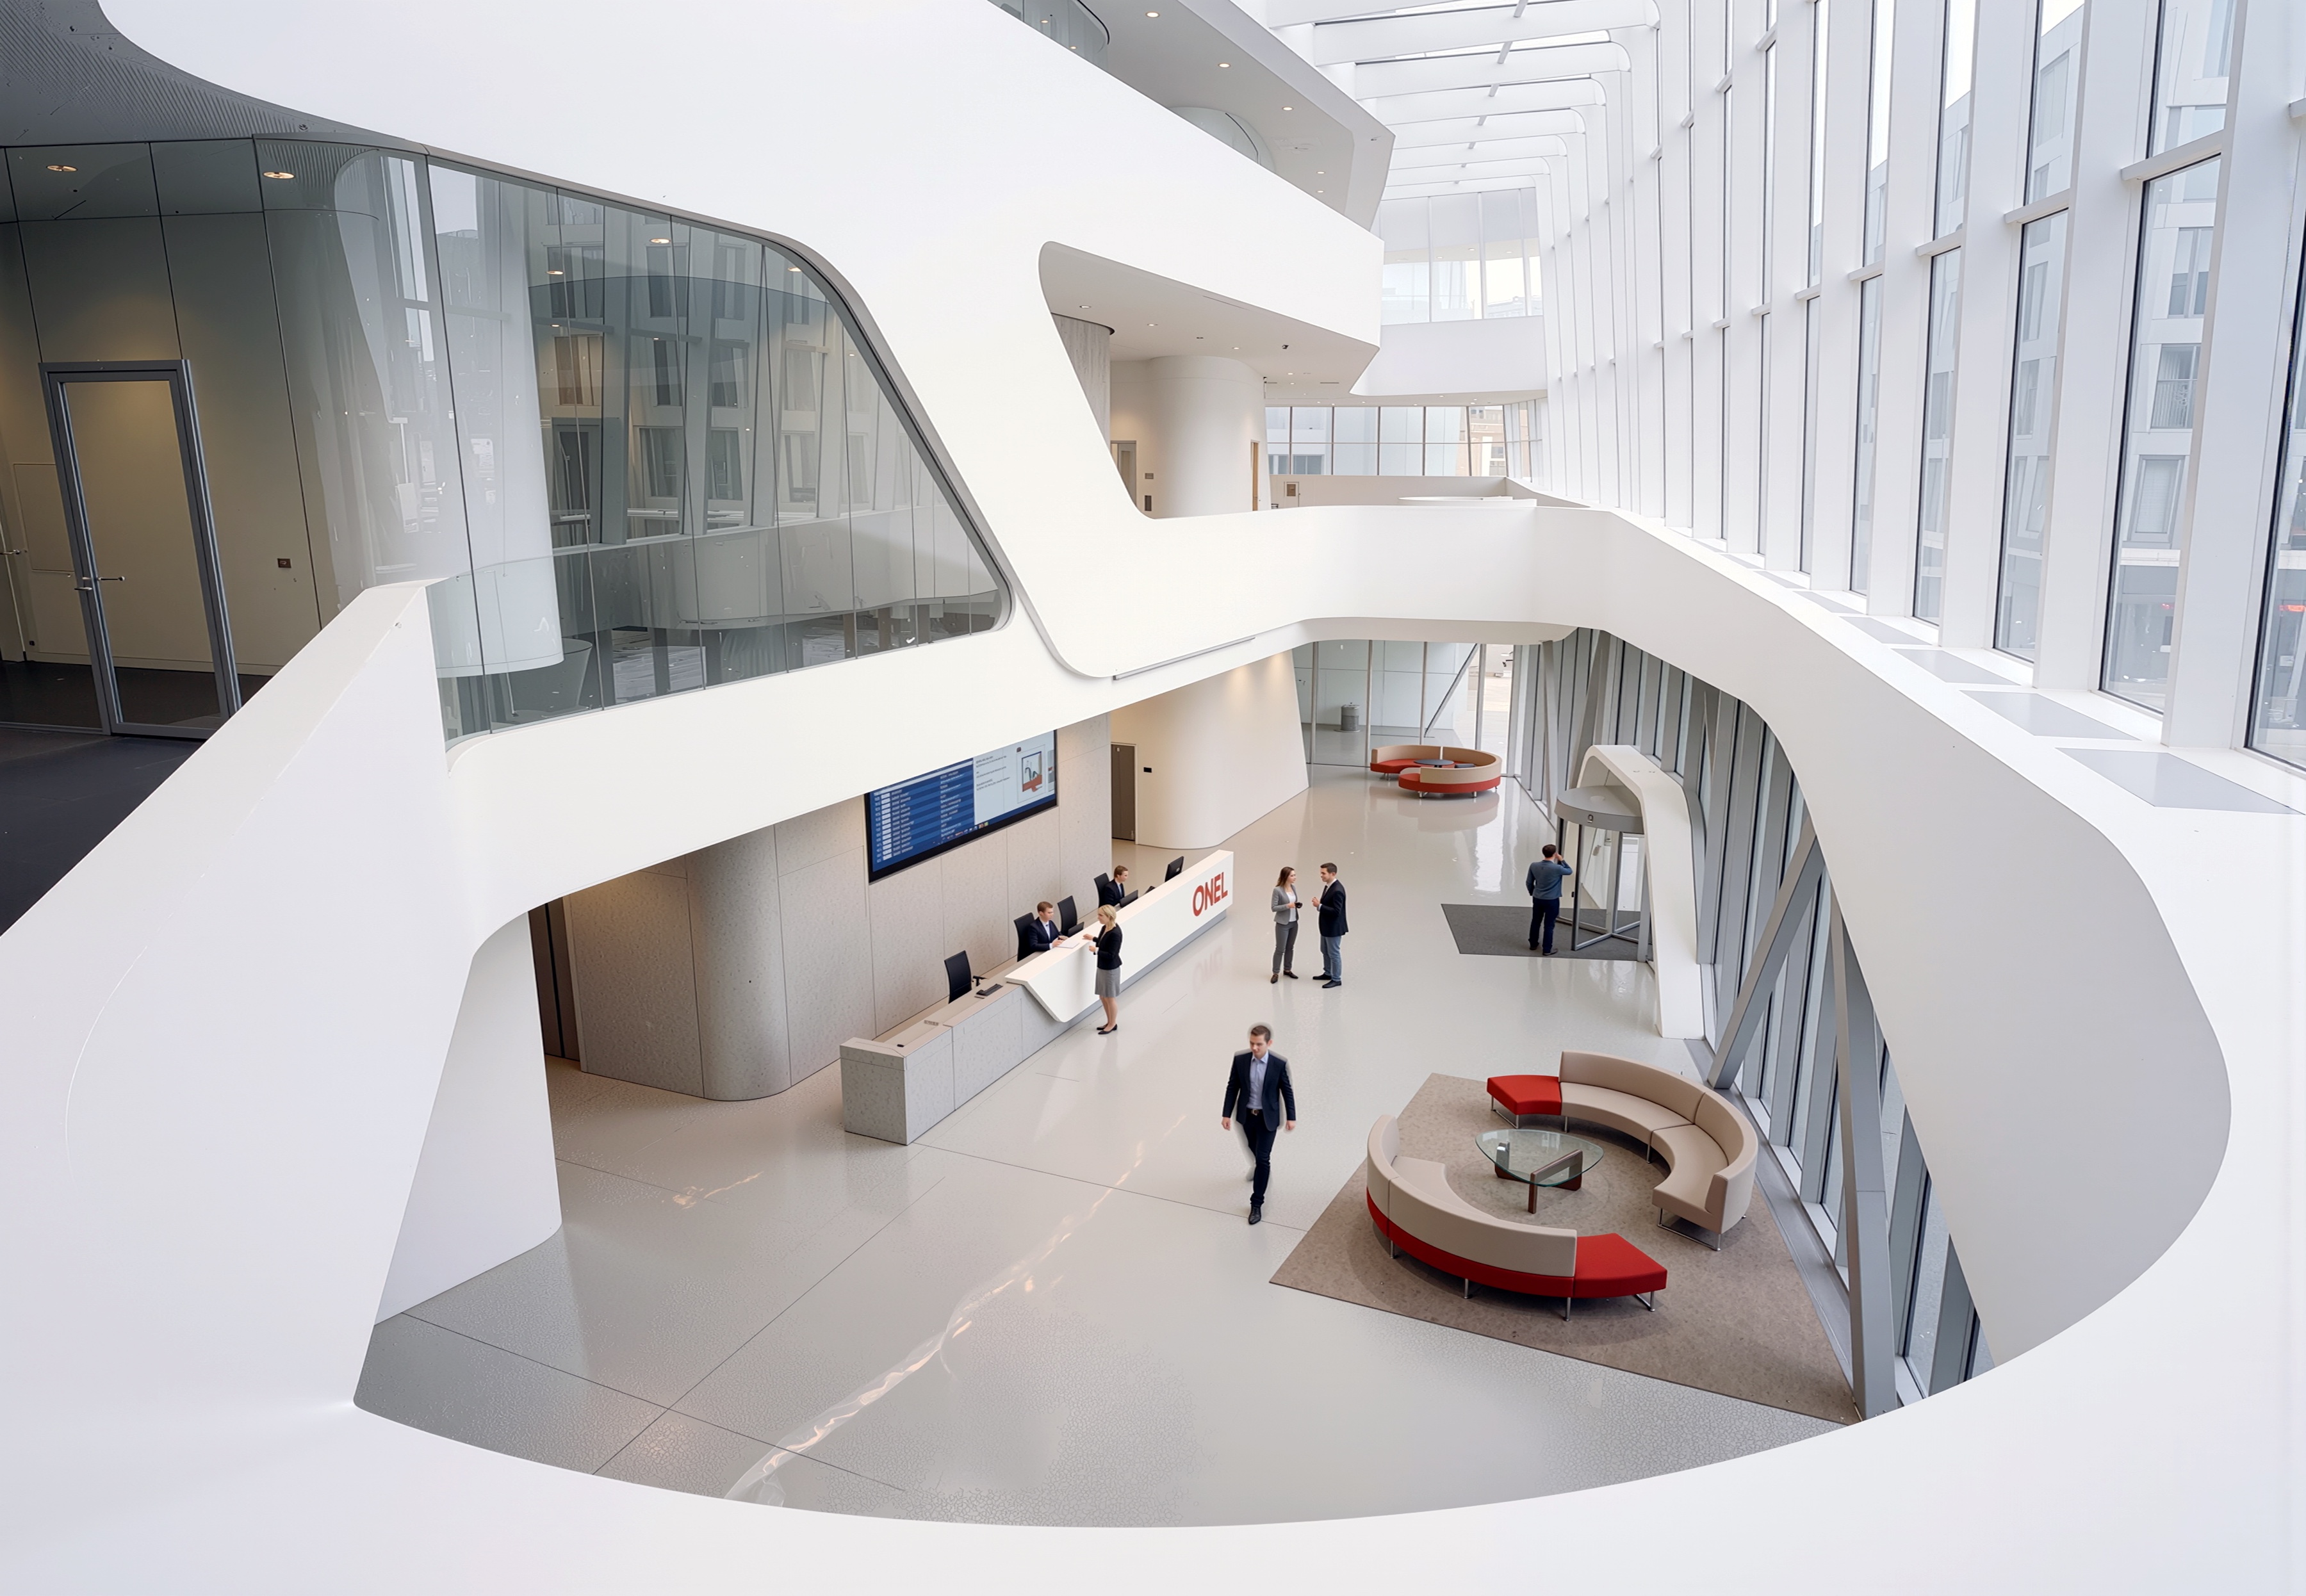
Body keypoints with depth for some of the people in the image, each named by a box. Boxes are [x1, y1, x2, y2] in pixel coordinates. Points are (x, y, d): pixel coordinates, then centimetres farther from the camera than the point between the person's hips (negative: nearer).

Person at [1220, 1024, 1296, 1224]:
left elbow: (1287, 1091, -7)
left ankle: (1257, 1204, 2)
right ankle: (1262, 1169, 58)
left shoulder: (1280, 1064, -18)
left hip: (1267, 1118, -3)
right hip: (1247, 1115, 3)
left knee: (1263, 1158, -5)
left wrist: (1291, 1117, -3)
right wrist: (1227, 1114, -4)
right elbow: (1232, 1088, -3)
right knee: (1255, 1152, 25)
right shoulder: (1240, 1060, -13)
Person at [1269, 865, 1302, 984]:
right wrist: (1288, 906, -26)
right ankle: (1276, 973, 11)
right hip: (1283, 924, -6)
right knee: (1280, 949, 0)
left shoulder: (1293, 887, 2)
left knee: (1290, 948, 15)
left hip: (1294, 923, 6)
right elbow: (1274, 908, -17)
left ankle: (1287, 970, 28)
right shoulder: (1278, 890, -18)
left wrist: (1297, 905, -7)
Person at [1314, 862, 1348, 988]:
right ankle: (1328, 973, 38)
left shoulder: (1337, 890, -27)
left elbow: (1336, 911, -29)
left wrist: (1319, 906, -27)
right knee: (1325, 951, 22)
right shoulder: (1328, 886, 4)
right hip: (1327, 926, 10)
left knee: (1334, 954, 3)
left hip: (1334, 928, -10)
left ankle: (1337, 979, 16)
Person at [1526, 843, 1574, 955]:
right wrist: (1562, 860, 4)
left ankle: (1533, 944, 33)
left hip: (1537, 899, 4)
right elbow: (1570, 871, 0)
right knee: (1549, 925, 5)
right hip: (1552, 901, -4)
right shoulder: (1557, 868, -21)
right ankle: (1547, 950, 11)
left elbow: (1529, 883, 3)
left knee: (1536, 922, 20)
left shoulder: (1534, 866, -8)